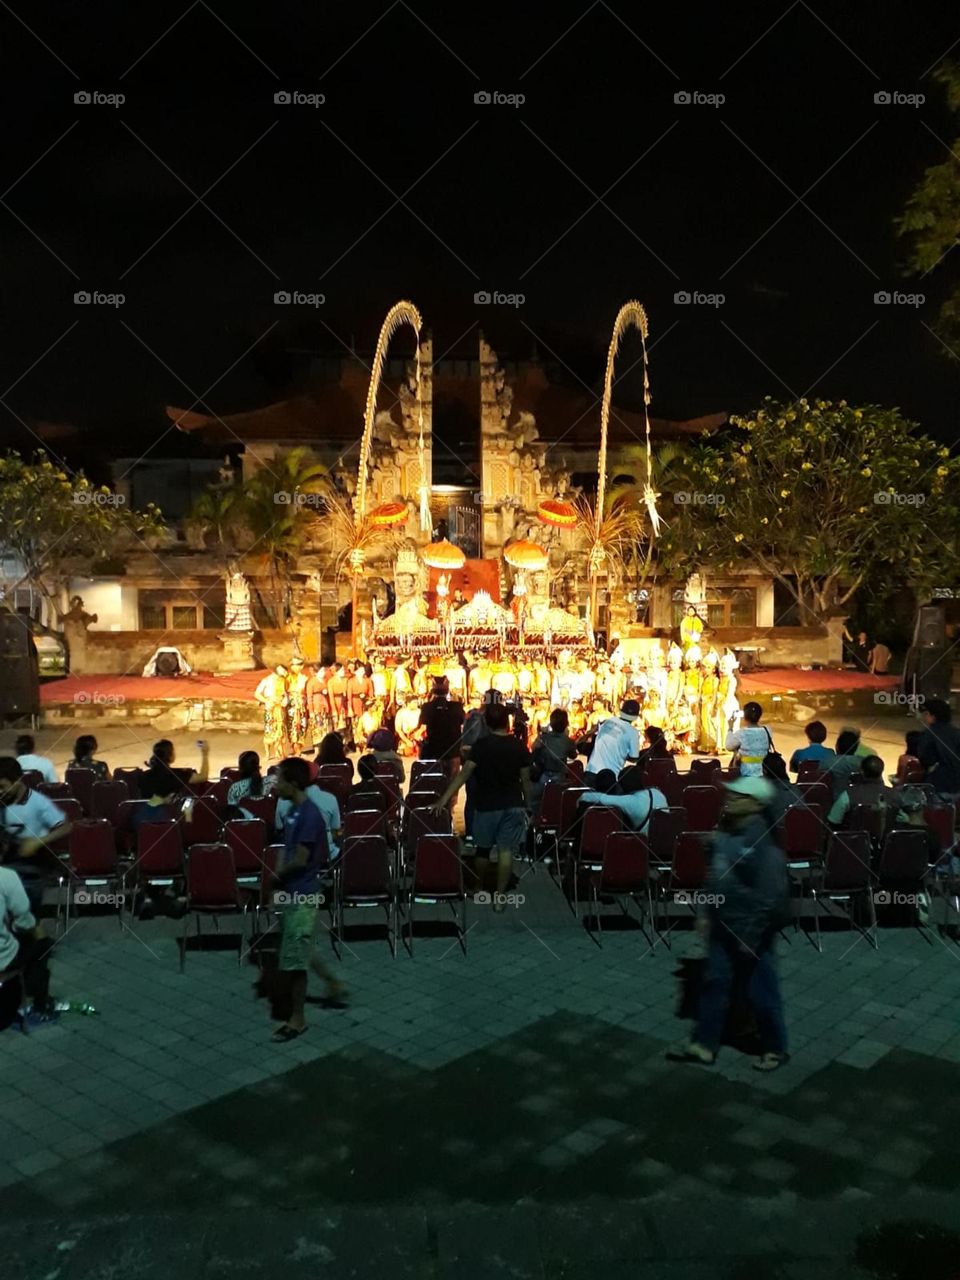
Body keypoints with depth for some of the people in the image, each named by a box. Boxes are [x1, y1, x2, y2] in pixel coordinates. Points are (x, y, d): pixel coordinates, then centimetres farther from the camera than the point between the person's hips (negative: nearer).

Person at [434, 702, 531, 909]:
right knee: (506, 850, 3)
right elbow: (525, 779, 0)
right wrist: (527, 804, 13)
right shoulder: (519, 746, -4)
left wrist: (444, 799, -18)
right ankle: (499, 896, 3)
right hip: (513, 805, 1)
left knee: (483, 849, 16)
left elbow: (464, 773, -17)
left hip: (487, 804, -1)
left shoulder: (481, 745, -11)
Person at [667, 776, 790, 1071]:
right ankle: (704, 1045, 27)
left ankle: (775, 1049, 29)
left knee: (760, 992, 9)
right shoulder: (727, 829, 2)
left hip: (749, 929, -8)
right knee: (715, 983, 16)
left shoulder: (762, 841, -24)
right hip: (722, 925, 8)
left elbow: (771, 893, -24)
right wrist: (707, 913, 14)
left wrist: (753, 935, -20)